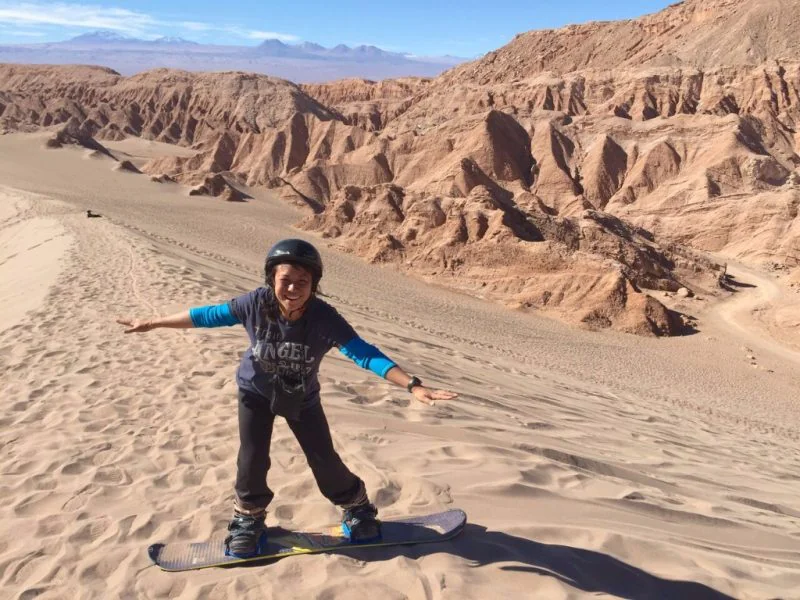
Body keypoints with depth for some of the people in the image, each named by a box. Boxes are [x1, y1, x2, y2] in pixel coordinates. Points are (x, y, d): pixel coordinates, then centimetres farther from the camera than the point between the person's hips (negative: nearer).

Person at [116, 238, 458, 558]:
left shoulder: (325, 318, -35)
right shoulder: (255, 303, -30)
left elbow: (364, 354, -40)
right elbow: (208, 316, -16)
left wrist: (413, 386, -50)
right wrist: (152, 324, -9)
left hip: (302, 398, -1)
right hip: (256, 391, 1)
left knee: (325, 461, 3)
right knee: (252, 460, -4)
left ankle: (358, 509, 31)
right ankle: (248, 521, 25)